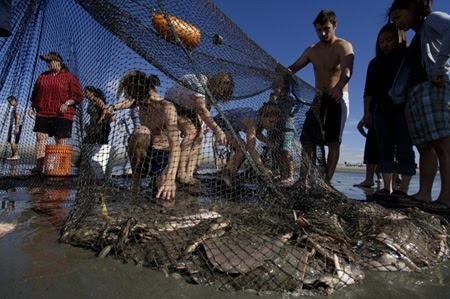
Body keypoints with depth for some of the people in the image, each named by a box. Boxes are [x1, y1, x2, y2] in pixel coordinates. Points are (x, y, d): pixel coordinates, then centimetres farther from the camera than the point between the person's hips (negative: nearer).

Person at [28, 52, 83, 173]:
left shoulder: (69, 77, 3)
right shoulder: (42, 76, 20)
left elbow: (78, 95, -3)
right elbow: (35, 94, 27)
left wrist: (67, 103, -16)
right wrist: (32, 106, 15)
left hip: (61, 115, -5)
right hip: (42, 114, 5)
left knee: (60, 141, -3)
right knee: (41, 138, -2)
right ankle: (39, 166, 0)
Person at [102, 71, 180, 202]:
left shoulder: (167, 108, -25)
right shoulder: (143, 100, -7)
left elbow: (175, 145, -37)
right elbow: (131, 102, 22)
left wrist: (170, 178, -49)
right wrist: (113, 107, 3)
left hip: (164, 156, -4)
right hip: (145, 153, 4)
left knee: (165, 198, -27)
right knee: (141, 131, -31)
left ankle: (158, 178, 10)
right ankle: (135, 181, -14)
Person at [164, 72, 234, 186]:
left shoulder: (210, 87, -6)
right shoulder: (197, 84, -33)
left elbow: (207, 108, -3)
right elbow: (202, 110, -42)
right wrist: (217, 130, -47)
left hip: (188, 109, 8)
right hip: (172, 105, -8)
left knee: (198, 135, -11)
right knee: (191, 131, -28)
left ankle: (188, 175, -14)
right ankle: (181, 175, -28)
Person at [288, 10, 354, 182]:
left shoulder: (344, 46, -9)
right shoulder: (312, 50, 10)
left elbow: (347, 70, -28)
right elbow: (294, 67, 10)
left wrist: (339, 86, -50)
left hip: (338, 99, -5)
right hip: (318, 98, 5)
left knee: (333, 142, -8)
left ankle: (327, 181, -7)